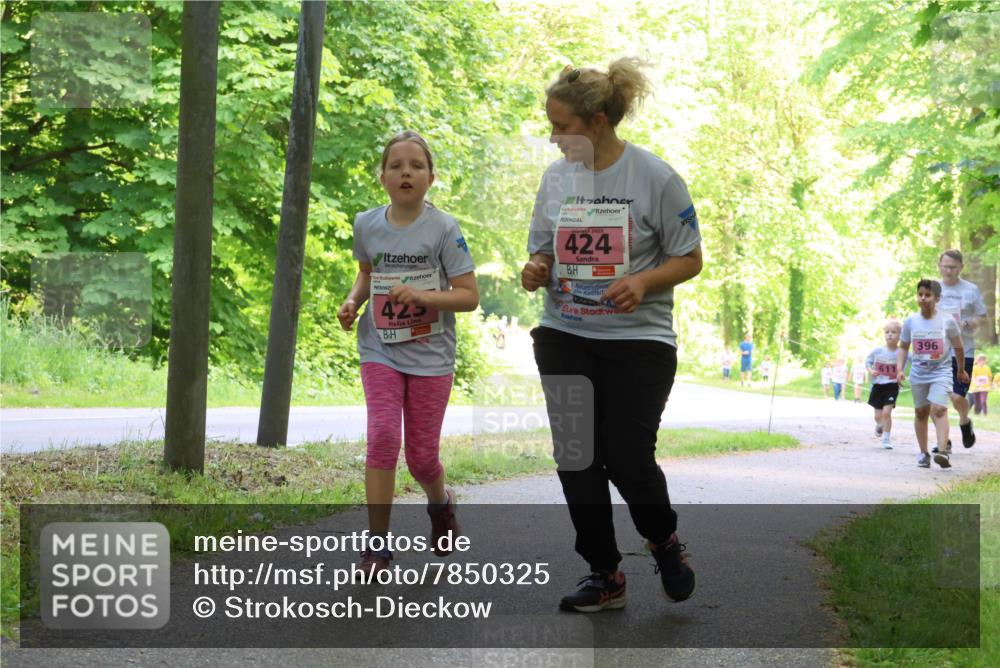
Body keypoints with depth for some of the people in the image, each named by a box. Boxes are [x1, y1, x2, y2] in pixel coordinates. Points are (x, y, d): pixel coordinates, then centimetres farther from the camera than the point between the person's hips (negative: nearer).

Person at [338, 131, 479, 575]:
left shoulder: (443, 229, -10)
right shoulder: (366, 225, 0)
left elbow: (469, 296, -10)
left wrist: (423, 295, -24)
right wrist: (353, 300, 1)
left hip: (430, 356, -2)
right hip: (380, 350, 2)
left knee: (421, 454, 5)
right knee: (383, 436, -16)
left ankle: (440, 503, 41)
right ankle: (377, 543, -8)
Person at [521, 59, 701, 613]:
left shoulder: (655, 178, -9)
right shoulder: (556, 176, 5)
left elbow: (689, 259, -4)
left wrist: (642, 281, -22)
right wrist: (535, 271, -11)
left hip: (638, 339, -4)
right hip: (565, 338, 5)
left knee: (628, 459, -8)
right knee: (576, 458, 2)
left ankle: (663, 538, 23)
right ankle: (603, 573, 17)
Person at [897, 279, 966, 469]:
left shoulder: (947, 321, -8)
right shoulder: (910, 322, -2)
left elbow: (958, 347, 6)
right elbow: (903, 347, 9)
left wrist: (961, 371, 17)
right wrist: (900, 369, -5)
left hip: (941, 373, -3)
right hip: (918, 374, 3)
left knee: (938, 410, -19)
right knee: (921, 412, 10)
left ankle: (943, 451, -28)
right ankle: (923, 453, 19)